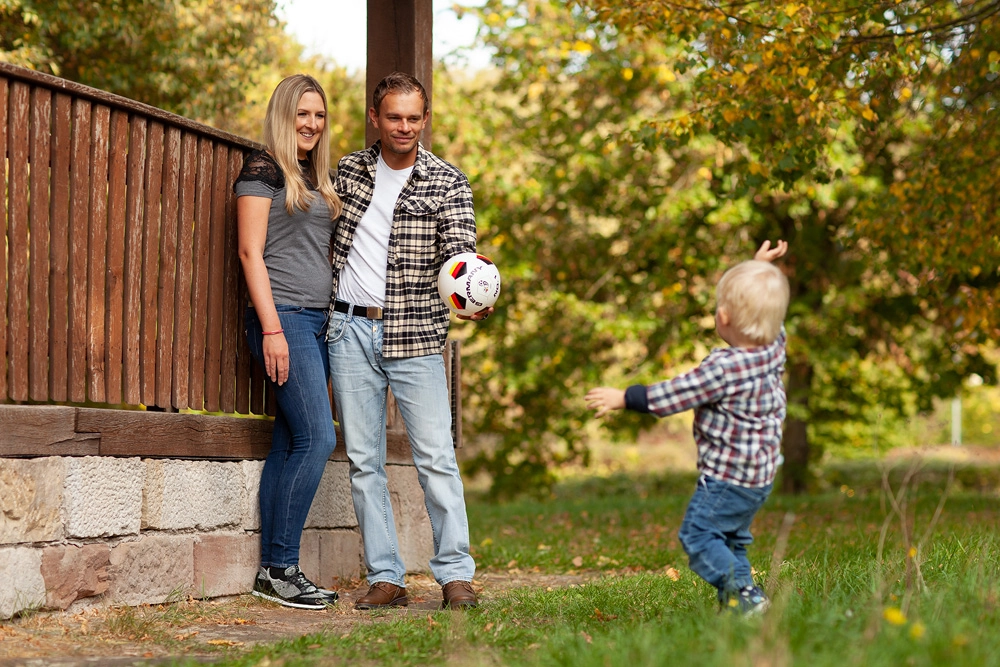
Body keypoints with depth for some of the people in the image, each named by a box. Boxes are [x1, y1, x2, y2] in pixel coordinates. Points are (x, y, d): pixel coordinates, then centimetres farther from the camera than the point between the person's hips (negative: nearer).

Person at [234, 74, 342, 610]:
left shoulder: (316, 179, 20)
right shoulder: (263, 169, -3)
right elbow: (251, 251, -10)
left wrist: (335, 324, 15)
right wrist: (272, 328, -16)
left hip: (318, 321, 8)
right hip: (283, 316, -8)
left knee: (289, 444, 5)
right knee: (317, 437, -14)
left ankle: (273, 573, 7)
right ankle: (280, 569, -9)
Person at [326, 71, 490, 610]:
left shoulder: (448, 182, -1)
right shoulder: (347, 171, 9)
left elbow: (458, 248, -13)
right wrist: (326, 314, 12)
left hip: (413, 335, -3)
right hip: (350, 330, 3)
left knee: (436, 456, -6)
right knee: (363, 459, 3)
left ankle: (455, 573, 1)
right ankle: (385, 577, 8)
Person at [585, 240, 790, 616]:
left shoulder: (724, 369, -25)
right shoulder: (774, 347, -3)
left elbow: (672, 396, -19)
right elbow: (765, 314, 20)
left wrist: (623, 398, -10)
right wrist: (760, 270, 29)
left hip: (726, 477, -9)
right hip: (761, 475, 9)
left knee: (698, 533, -5)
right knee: (731, 538, 19)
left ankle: (742, 592, -14)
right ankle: (741, 598, 13)